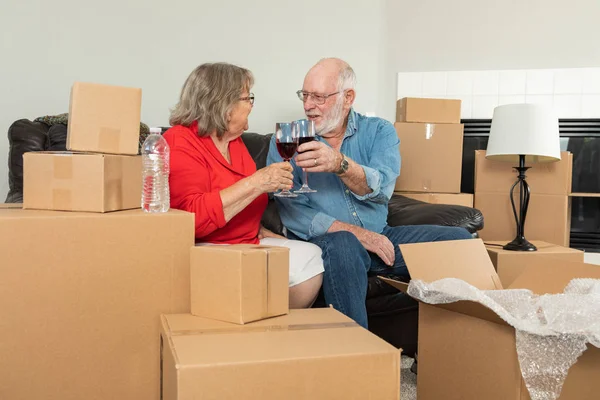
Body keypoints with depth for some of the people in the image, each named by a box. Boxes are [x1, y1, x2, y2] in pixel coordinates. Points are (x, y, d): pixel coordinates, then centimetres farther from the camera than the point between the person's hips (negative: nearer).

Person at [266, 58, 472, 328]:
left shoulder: (379, 131, 6)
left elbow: (381, 189, -14)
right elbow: (292, 213, -10)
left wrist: (340, 164, -34)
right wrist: (356, 232, -17)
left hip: (378, 237, 3)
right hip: (321, 241, -3)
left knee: (458, 240, -13)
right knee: (342, 244, -37)